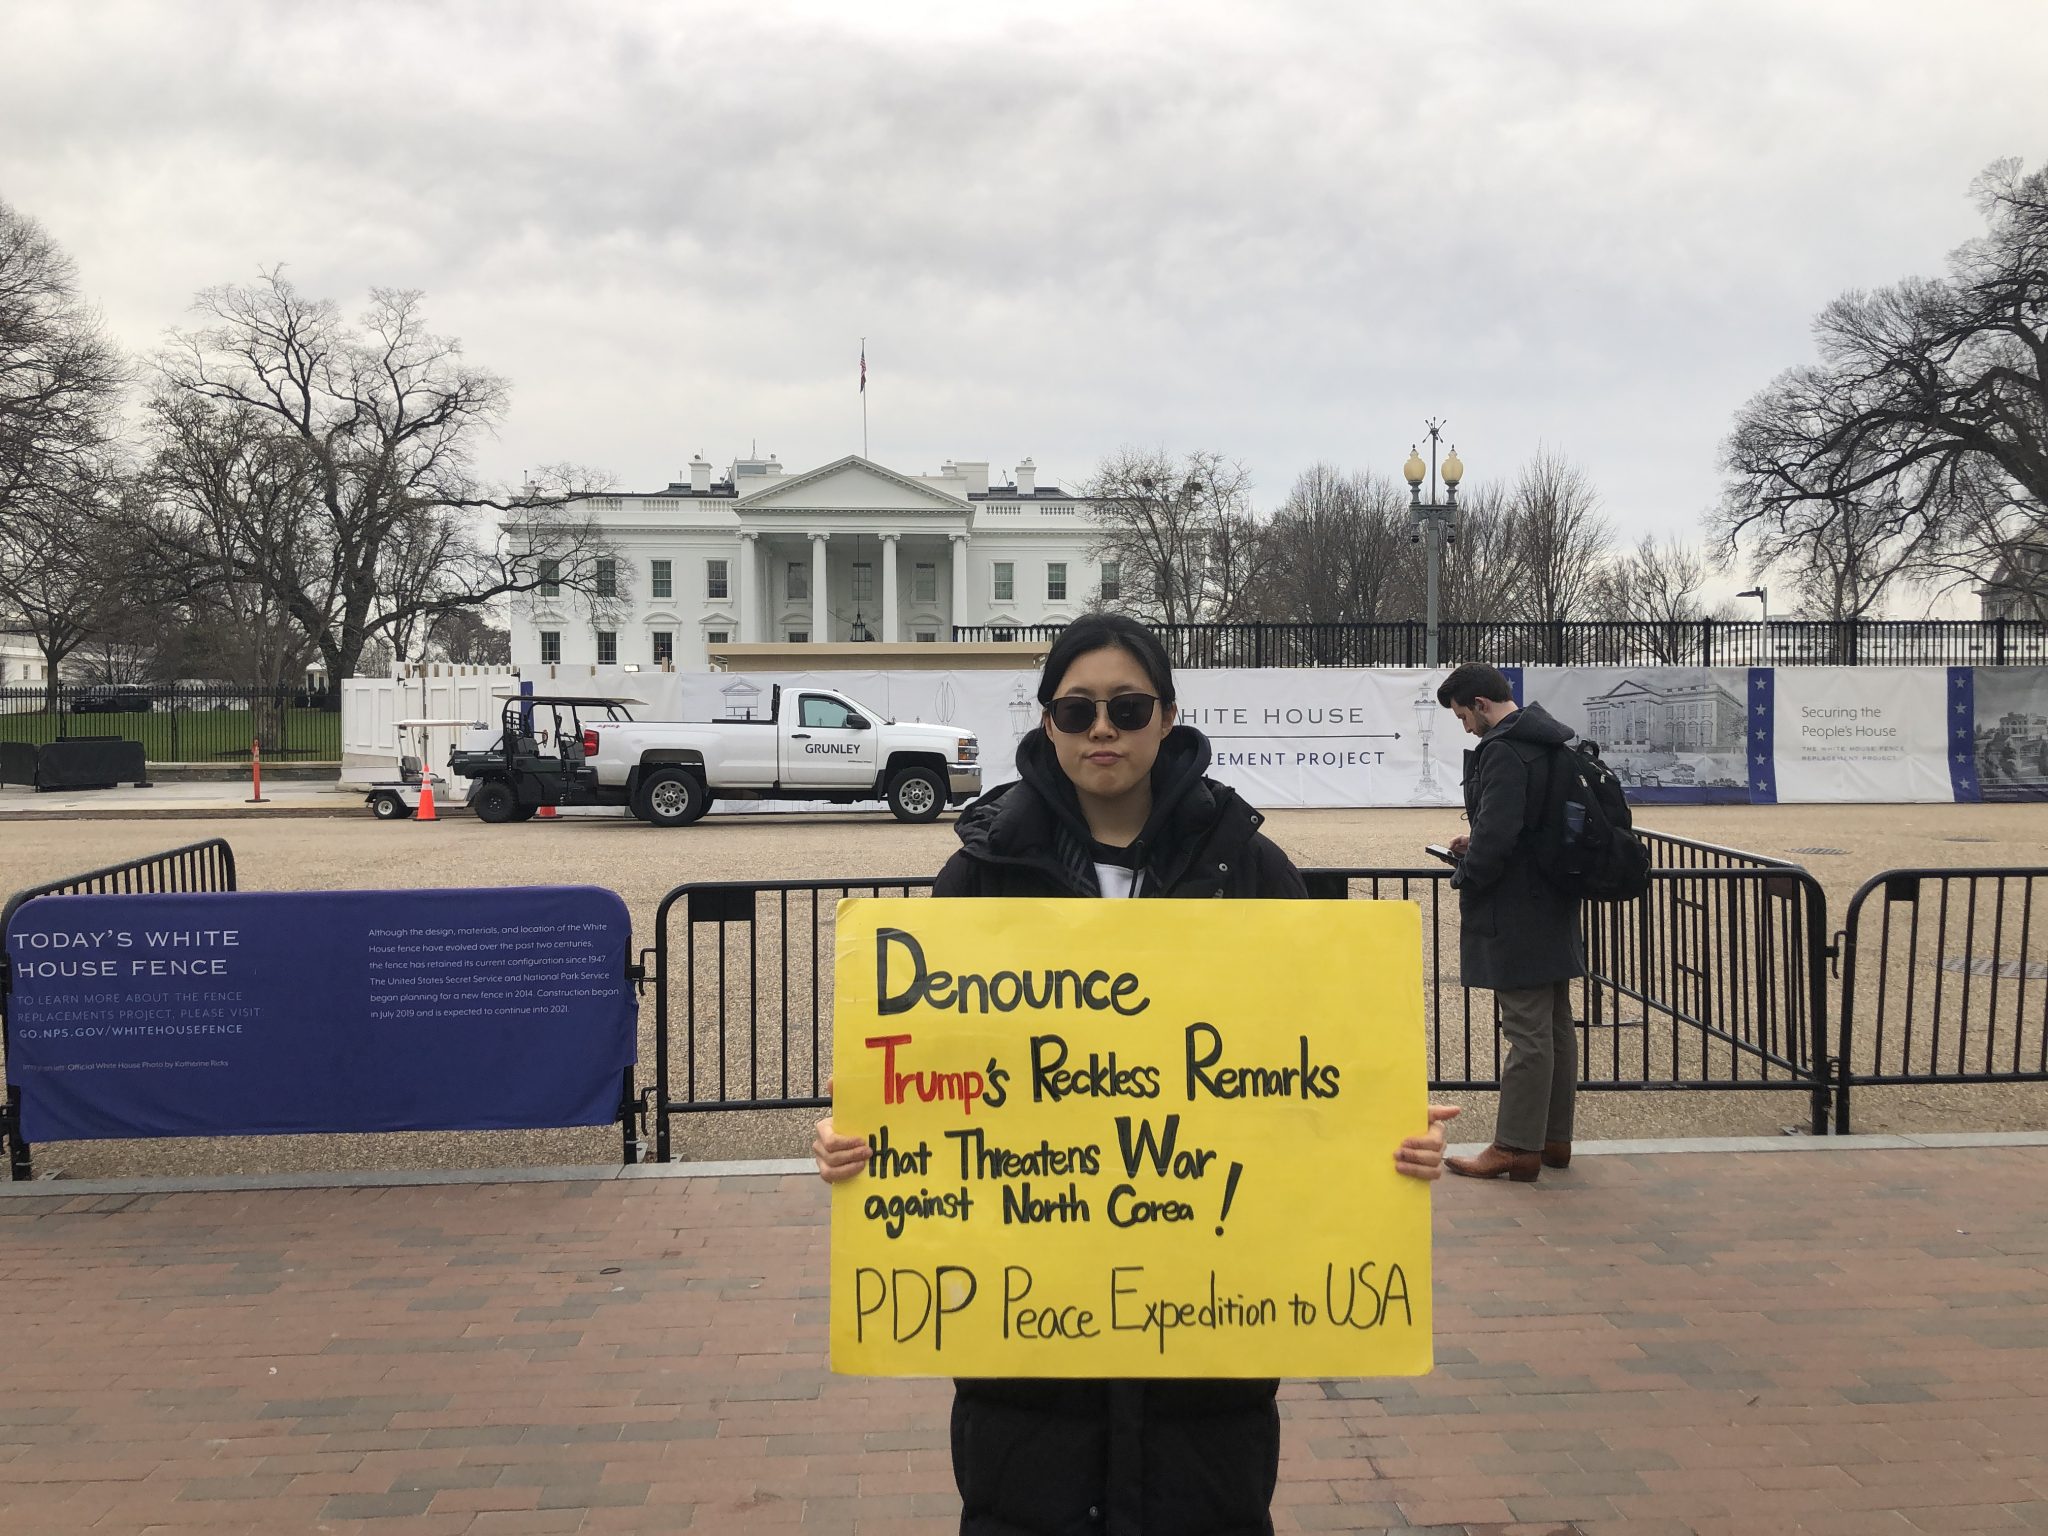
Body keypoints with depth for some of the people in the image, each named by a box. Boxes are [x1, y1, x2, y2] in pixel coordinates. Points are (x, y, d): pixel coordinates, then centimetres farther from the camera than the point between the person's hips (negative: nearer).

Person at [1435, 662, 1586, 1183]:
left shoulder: (1503, 752, -19)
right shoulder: (1550, 744, 13)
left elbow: (1495, 836, -25)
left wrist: (1465, 875, -7)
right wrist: (1476, 846, 14)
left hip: (1514, 916, -10)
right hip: (1553, 909, 10)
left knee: (1527, 1032, -4)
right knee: (1555, 1026, 14)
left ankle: (1516, 1148, 3)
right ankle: (1553, 1138, 24)